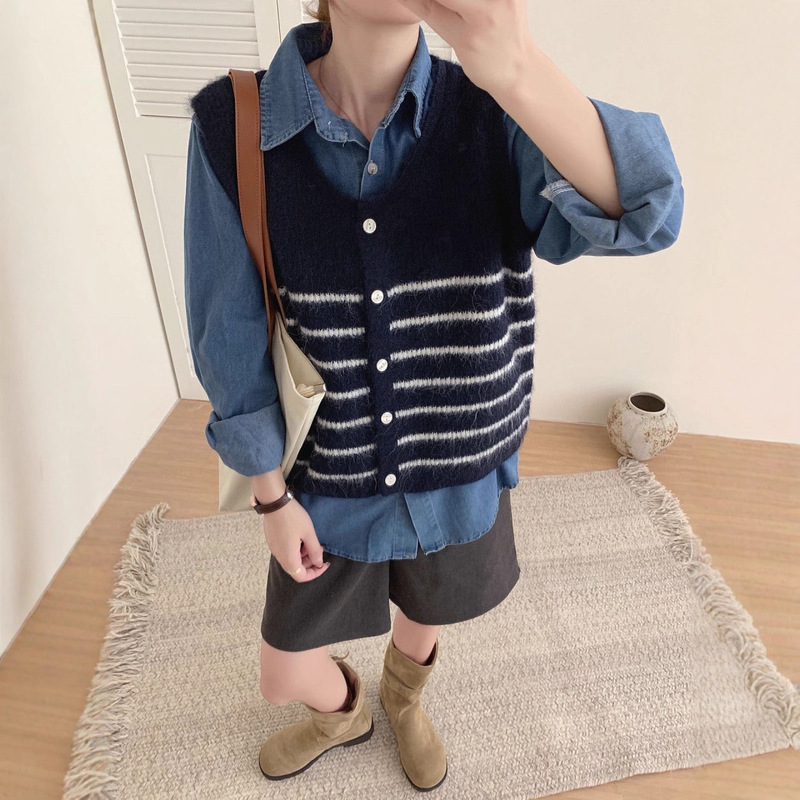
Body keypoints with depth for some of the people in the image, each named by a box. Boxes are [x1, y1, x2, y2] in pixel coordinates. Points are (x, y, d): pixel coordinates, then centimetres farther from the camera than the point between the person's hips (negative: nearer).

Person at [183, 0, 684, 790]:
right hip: (330, 482, 0)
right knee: (286, 675, 19)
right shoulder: (233, 128, -17)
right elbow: (231, 335, -11)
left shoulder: (491, 118, -16)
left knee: (424, 616, 29)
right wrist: (271, 496, -5)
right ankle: (343, 713, 60)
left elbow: (641, 212, -33)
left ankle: (401, 696, 69)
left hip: (457, 475, 1)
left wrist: (513, 66, -51)